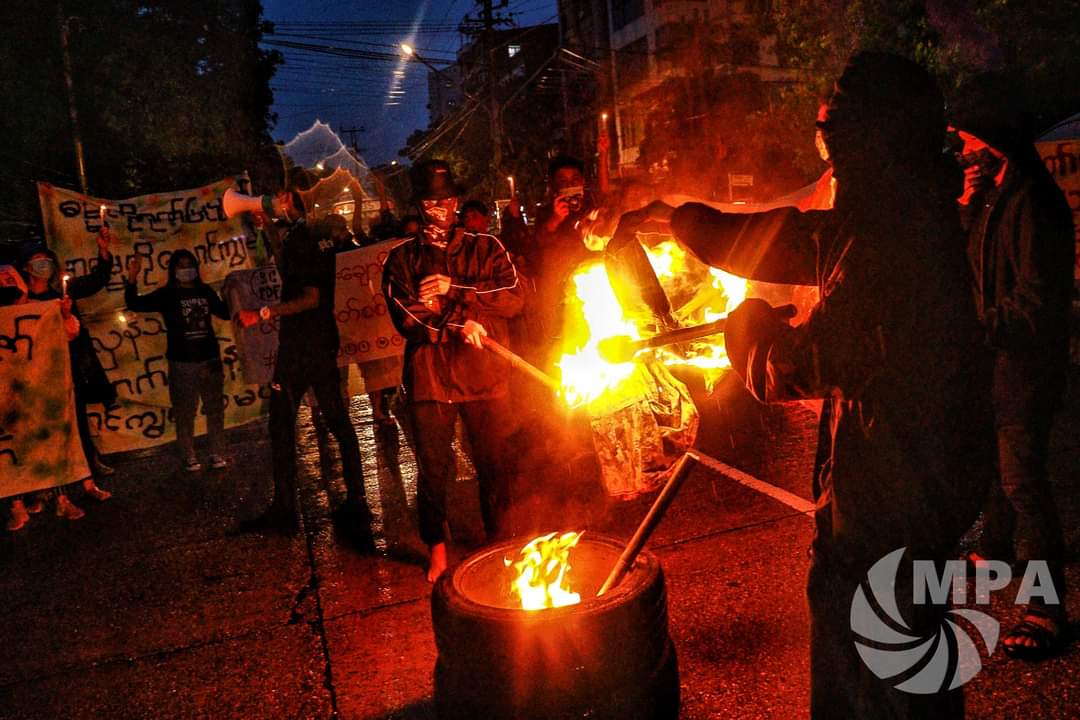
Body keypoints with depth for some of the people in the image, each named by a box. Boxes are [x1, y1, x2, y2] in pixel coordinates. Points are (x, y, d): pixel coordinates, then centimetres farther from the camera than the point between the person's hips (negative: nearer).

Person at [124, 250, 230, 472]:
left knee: (215, 408, 9)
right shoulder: (166, 295, -1)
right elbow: (134, 304, -11)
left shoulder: (205, 291, 10)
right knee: (185, 412, 1)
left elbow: (225, 312, 23)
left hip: (210, 359, 4)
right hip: (182, 362, -3)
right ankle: (189, 457, 11)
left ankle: (217, 454, 19)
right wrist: (132, 279, -25)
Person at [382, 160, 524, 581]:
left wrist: (455, 290, -14)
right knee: (433, 468, 7)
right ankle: (437, 551, 24)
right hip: (429, 377, 0)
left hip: (485, 374, 1)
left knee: (494, 463, 7)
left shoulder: (485, 248, 8)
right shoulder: (401, 259, 7)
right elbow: (405, 317, -8)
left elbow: (513, 298, -6)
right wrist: (458, 325, -21)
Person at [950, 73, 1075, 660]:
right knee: (998, 461, 23)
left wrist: (982, 325, -14)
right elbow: (972, 260, 13)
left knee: (1022, 478, -7)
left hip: (1027, 364, -10)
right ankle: (997, 549, 44)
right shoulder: (998, 192, 9)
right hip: (998, 357, 10)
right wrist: (968, 205, 0)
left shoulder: (1031, 200, -22)